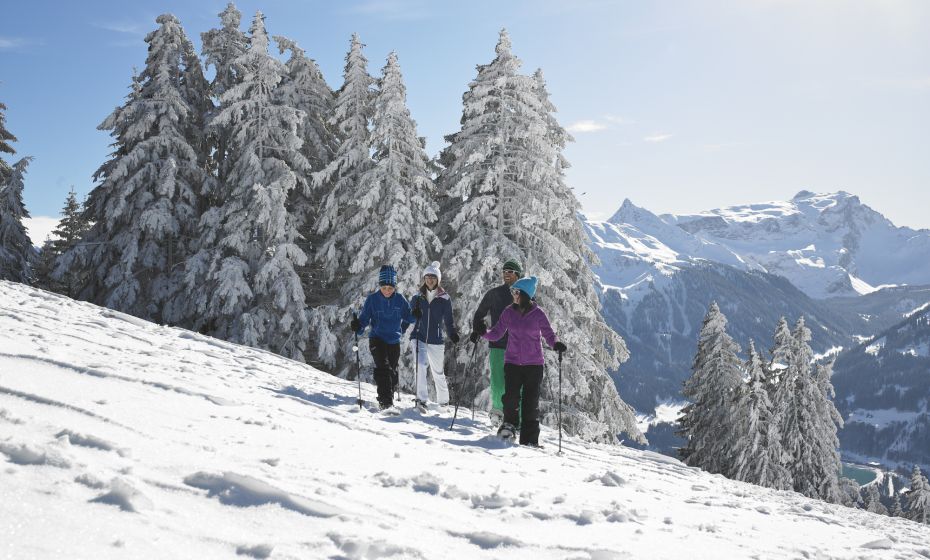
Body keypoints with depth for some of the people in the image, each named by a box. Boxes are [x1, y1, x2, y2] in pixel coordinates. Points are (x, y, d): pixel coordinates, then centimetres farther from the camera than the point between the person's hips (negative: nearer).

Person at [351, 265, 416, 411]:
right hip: (377, 339, -3)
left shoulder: (400, 299, -3)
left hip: (394, 341, 3)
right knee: (383, 368, -21)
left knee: (392, 372, 14)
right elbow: (365, 318, -10)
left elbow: (408, 317, 11)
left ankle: (388, 399, 34)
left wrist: (416, 315, -6)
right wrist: (358, 326, -25)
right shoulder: (372, 299, -8)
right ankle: (385, 401, -21)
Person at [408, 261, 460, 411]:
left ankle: (443, 401, 30)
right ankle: (421, 399, -21)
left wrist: (453, 334, -16)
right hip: (418, 337, 0)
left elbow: (448, 321, 1)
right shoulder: (417, 297, 5)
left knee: (438, 373, 11)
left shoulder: (445, 299, 0)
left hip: (436, 340, 0)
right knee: (420, 365, -22)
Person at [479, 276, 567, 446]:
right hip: (512, 362, 2)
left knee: (531, 402, 0)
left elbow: (548, 334, -2)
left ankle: (529, 440, 11)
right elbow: (497, 333, 5)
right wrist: (484, 333, -13)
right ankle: (509, 424, 14)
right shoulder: (509, 312, 3)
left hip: (534, 364, -2)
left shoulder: (538, 314, -5)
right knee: (511, 397, -13)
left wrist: (556, 344, -22)